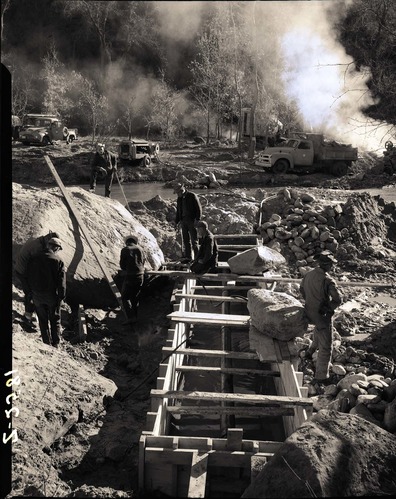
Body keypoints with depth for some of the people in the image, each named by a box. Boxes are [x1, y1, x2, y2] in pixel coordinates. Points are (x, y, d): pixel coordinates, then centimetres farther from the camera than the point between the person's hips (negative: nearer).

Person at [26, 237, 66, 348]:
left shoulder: (34, 259, 2)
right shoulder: (58, 260, -11)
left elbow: (28, 277, 8)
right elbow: (61, 280, -12)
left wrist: (32, 291, 16)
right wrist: (62, 296, -6)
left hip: (37, 296, 3)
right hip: (52, 295, -3)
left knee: (43, 320, 14)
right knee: (55, 320, 12)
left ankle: (47, 343, 17)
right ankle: (55, 344, 14)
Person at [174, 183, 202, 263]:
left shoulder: (192, 196, -6)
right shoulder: (179, 199, 13)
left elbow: (199, 208, -8)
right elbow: (178, 211, 20)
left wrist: (197, 219, -14)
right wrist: (177, 222, 13)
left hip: (192, 220, -6)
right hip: (183, 220, 6)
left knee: (194, 239, -6)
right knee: (185, 239, 6)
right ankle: (188, 257, 11)